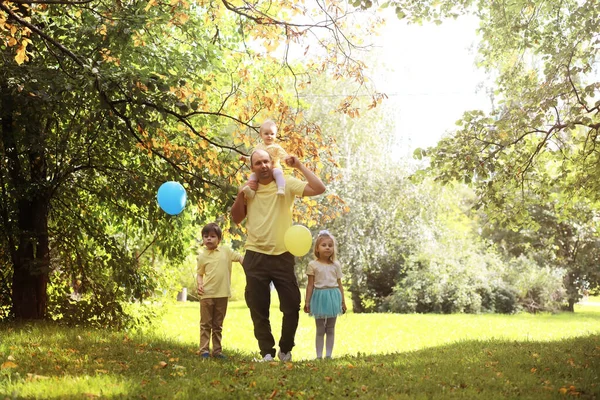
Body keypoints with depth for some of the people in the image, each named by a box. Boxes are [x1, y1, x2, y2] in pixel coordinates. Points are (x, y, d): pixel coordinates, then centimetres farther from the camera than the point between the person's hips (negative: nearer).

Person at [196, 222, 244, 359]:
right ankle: (204, 350, 5)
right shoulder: (202, 256, 1)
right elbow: (199, 274, 7)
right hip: (207, 295, -2)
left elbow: (239, 257, 8)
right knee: (206, 324, 3)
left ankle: (217, 350, 16)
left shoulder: (226, 250, 3)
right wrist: (199, 284, -11)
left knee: (218, 325, 11)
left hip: (222, 295, 2)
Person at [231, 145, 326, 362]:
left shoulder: (287, 184, -3)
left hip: (282, 255, -2)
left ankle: (286, 349, 21)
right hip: (255, 257, 2)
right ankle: (267, 352, 16)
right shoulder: (247, 188, 7)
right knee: (259, 309, 5)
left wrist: (299, 166, -13)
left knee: (292, 305, 2)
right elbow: (236, 219, 9)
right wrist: (240, 195, -5)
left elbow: (319, 189, -13)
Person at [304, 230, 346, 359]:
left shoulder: (336, 265, 6)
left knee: (331, 329, 7)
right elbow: (310, 285, 0)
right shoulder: (313, 265, -1)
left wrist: (343, 301, 8)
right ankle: (319, 356, 7)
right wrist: (307, 301, -2)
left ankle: (328, 355, 12)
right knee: (320, 330, 4)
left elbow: (339, 285, 9)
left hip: (333, 297, 2)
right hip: (319, 297, -2)